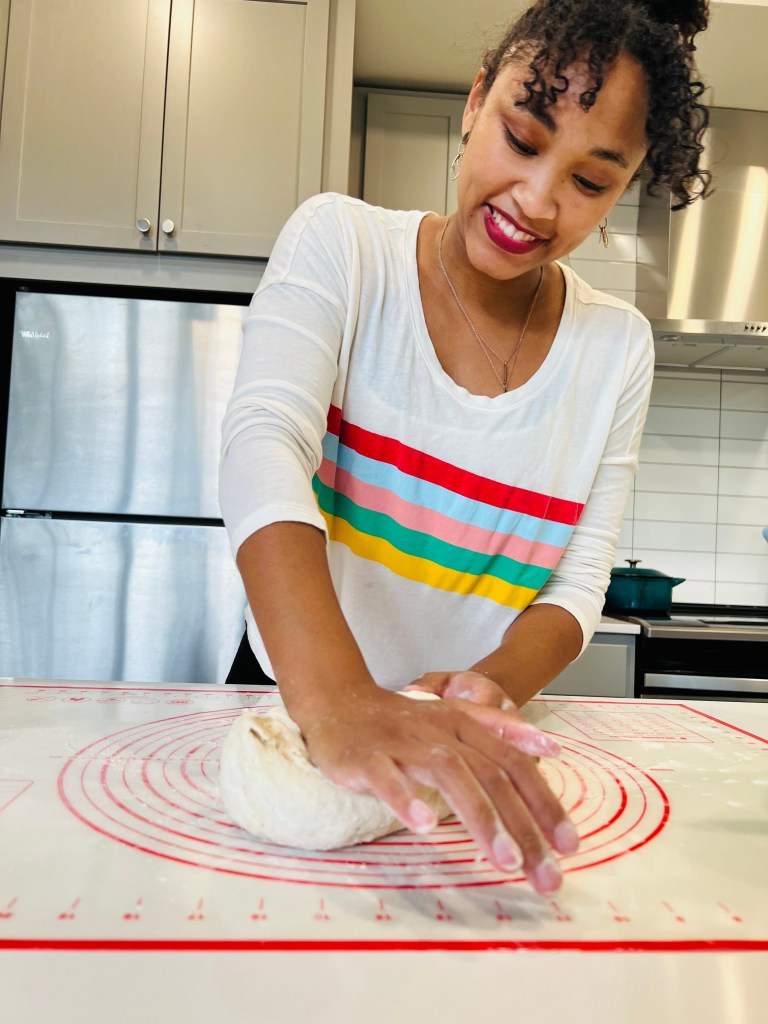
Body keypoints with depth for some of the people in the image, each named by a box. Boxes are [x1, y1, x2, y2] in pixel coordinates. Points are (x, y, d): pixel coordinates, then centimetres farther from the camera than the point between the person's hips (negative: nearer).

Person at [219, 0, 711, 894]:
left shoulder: (617, 346, -2)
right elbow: (263, 450, -24)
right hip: (284, 700, 0)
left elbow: (580, 582, -4)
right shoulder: (341, 244, -9)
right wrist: (338, 703, -38)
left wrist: (491, 687, -24)